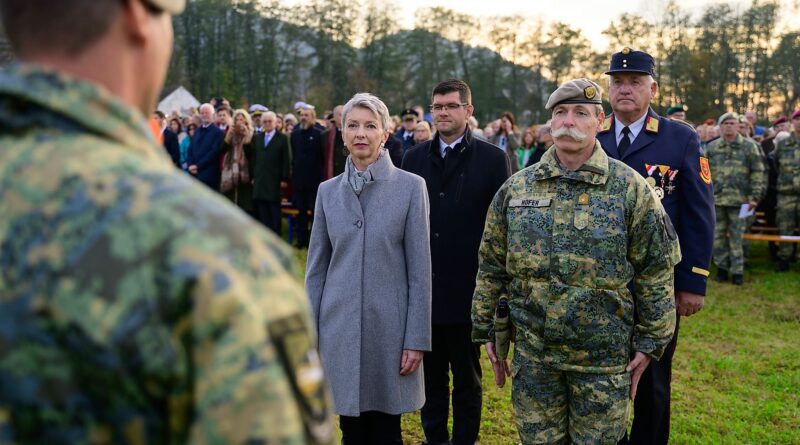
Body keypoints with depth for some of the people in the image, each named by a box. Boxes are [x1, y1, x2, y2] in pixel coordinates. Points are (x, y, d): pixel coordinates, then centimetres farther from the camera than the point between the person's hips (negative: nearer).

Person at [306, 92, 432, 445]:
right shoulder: (328, 190, 5)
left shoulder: (411, 187, -4)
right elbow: (316, 267, 8)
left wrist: (417, 339, -8)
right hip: (339, 326, 3)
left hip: (389, 325, -2)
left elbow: (420, 270, -5)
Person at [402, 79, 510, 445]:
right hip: (423, 288, 3)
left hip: (467, 289, -3)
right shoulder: (414, 158, 7)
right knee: (431, 376, 15)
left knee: (467, 378, 12)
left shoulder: (492, 159, -3)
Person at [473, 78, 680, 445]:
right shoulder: (516, 189, 3)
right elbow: (491, 267, 8)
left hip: (604, 359, -2)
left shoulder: (630, 189, -5)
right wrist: (486, 332, 8)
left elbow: (655, 272, -3)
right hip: (532, 355, 2)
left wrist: (650, 342, -3)